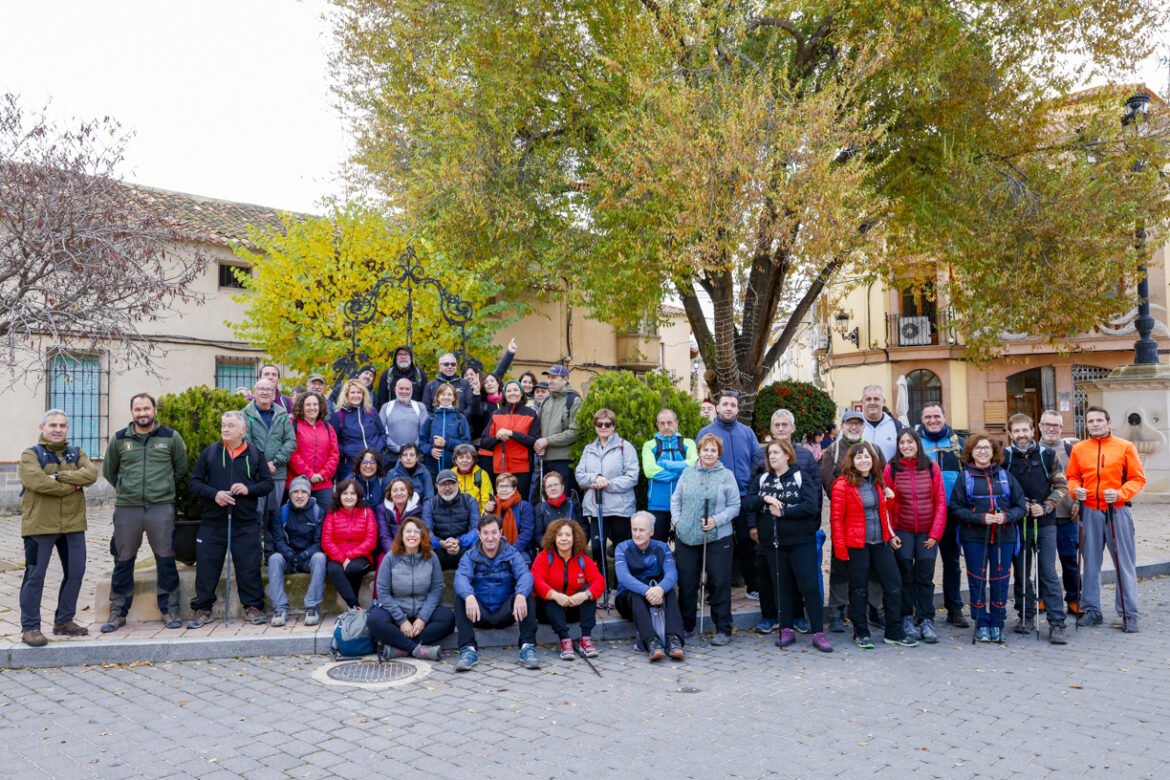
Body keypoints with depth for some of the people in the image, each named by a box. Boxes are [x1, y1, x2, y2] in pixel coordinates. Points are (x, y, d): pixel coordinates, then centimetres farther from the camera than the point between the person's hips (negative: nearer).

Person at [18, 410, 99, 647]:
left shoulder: (77, 454, 12)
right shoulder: (31, 455, 0)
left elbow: (91, 474, -8)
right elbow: (37, 481, -19)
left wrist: (59, 476, -18)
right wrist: (72, 486, -13)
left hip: (73, 524, 5)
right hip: (40, 525, -5)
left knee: (75, 573, 9)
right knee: (35, 575, -1)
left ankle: (64, 621, 23)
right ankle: (30, 627, 9)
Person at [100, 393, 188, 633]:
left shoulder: (171, 437, 4)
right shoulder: (119, 440, 7)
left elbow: (181, 469, 14)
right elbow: (108, 471, 20)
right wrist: (126, 489, 16)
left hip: (161, 507, -1)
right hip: (126, 508, 1)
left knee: (166, 560, 2)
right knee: (123, 561, 7)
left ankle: (170, 610, 14)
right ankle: (118, 612, 19)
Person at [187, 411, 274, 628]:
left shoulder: (255, 455, 5)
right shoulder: (209, 453, 5)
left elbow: (268, 483, 6)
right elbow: (193, 483, 4)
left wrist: (249, 489, -12)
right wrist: (214, 494, -12)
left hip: (246, 523, -1)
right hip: (213, 522, 1)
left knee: (249, 566, 2)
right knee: (207, 565, 5)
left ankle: (253, 606, 14)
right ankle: (202, 609, 18)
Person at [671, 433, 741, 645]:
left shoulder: (727, 475, 1)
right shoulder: (688, 473, 9)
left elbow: (734, 506, 0)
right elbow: (676, 500, 15)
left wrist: (716, 520, -12)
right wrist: (677, 520, 1)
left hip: (717, 538, -3)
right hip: (686, 537, 3)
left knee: (719, 583, -1)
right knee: (686, 583, 9)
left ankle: (723, 630, 9)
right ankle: (685, 626, 23)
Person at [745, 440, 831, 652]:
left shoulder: (801, 478, 0)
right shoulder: (761, 480, 13)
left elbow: (811, 506, -12)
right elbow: (747, 503, 4)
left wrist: (783, 512, -14)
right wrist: (765, 499, -13)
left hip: (801, 541, -4)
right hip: (773, 542, 4)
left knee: (810, 585, -5)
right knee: (781, 586, 8)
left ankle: (819, 633, 1)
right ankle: (787, 629, 17)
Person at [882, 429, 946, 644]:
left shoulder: (932, 467, 0)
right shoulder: (891, 468, -3)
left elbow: (940, 501, 1)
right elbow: (886, 503, 0)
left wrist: (935, 533, -4)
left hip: (927, 532, 1)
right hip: (902, 531, -1)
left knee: (925, 577, 1)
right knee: (906, 576, 2)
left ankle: (927, 621, 13)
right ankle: (907, 619, 15)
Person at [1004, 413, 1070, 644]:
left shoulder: (1047, 456, 2)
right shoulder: (1004, 457, 0)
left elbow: (1061, 486, 5)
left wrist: (1045, 507, -8)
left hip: (1045, 523, 0)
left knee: (1048, 573, -2)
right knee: (1021, 573, 8)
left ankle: (1056, 624, 1)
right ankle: (1026, 617, 22)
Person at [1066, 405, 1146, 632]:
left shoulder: (1125, 447, 2)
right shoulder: (1078, 449, 8)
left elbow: (1138, 478, 0)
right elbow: (1072, 476, 14)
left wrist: (1119, 493, -15)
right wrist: (1075, 489, -7)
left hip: (1117, 511, -2)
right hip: (1090, 511, 2)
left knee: (1124, 562, 1)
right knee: (1090, 561, 8)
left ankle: (1129, 614, 9)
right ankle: (1091, 611, 17)